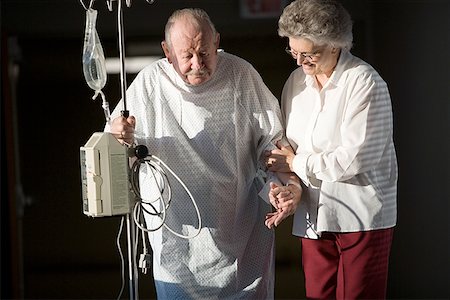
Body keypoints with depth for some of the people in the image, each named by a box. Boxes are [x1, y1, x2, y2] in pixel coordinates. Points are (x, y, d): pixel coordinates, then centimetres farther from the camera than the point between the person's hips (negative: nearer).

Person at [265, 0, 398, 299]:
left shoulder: (364, 83, -13)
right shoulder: (297, 80, 9)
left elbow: (355, 159, -19)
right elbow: (288, 146, 15)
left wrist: (296, 164, -9)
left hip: (362, 216, -6)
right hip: (315, 215, 6)